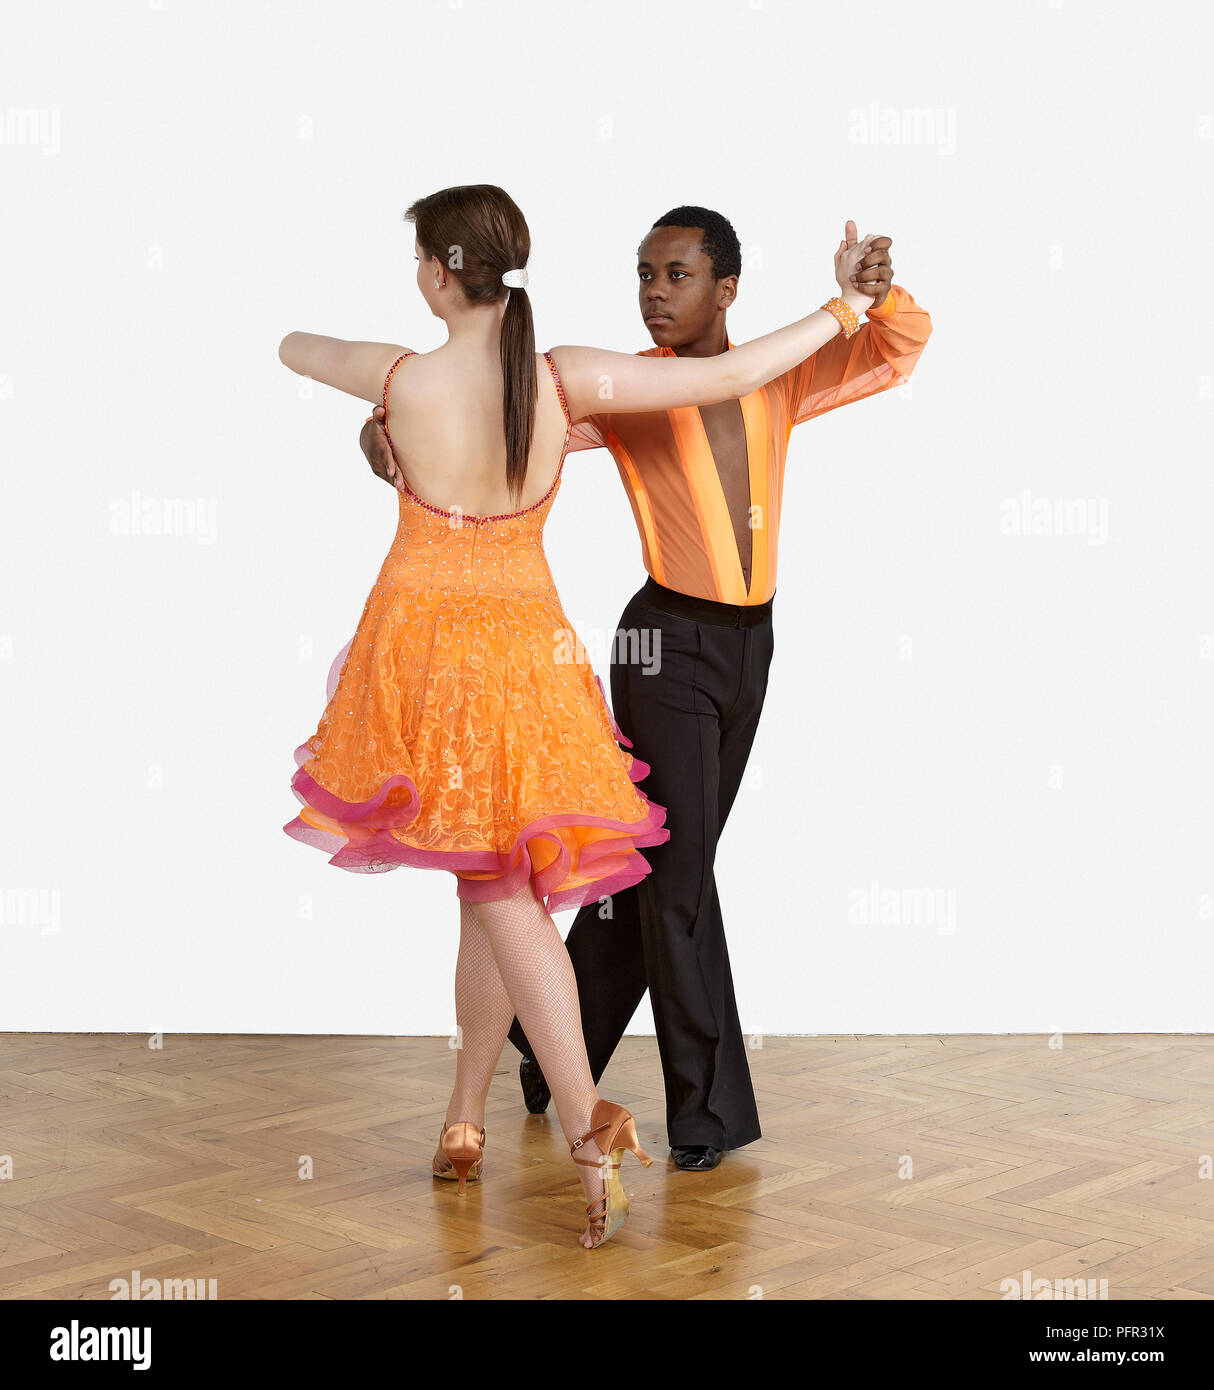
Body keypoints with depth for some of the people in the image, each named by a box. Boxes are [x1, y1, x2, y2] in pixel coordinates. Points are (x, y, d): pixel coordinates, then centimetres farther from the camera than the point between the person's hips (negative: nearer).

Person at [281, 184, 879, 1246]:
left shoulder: (403, 378, -13)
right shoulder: (568, 380, -9)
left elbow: (292, 348, 9)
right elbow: (734, 374, -5)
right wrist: (845, 304, 9)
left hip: (426, 642, -2)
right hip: (526, 645, 2)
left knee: (500, 894, 0)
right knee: (500, 888, 13)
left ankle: (588, 1127, -13)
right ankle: (465, 1126, 25)